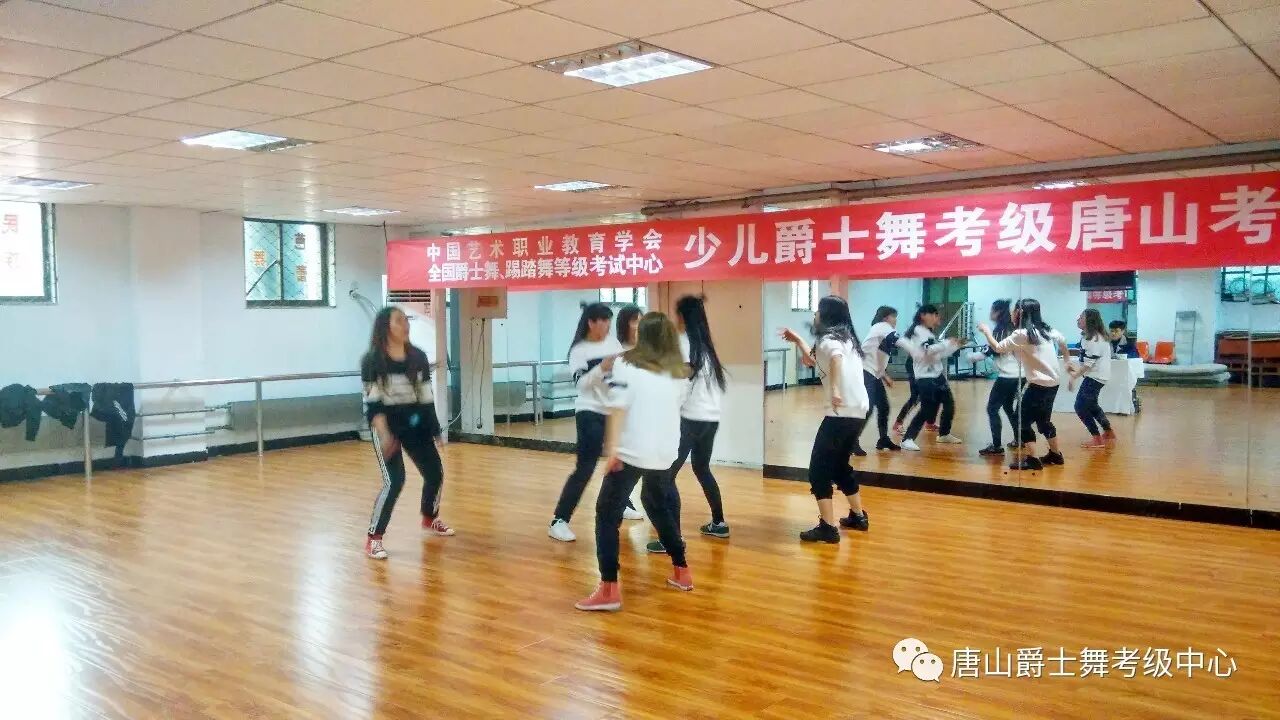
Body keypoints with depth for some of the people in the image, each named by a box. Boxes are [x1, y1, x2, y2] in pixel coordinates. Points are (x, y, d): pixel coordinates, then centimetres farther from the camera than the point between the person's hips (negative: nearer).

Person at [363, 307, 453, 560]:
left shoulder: (418, 357, 1)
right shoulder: (373, 360, -13)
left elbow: (426, 397, 7)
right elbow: (373, 402, -16)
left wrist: (435, 430, 9)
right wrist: (384, 434, -25)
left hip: (414, 423, 6)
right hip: (386, 425, -5)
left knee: (435, 473, 10)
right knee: (394, 481, -16)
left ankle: (430, 519, 37)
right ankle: (373, 538, -3)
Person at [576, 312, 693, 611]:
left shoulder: (624, 364, -4)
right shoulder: (679, 373, 10)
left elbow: (618, 407, -14)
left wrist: (612, 447, -19)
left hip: (631, 452, -5)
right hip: (665, 454, 6)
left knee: (607, 514, 0)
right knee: (659, 508, 27)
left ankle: (609, 589, -9)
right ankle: (681, 571, 33)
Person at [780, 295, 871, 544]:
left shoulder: (829, 339, -7)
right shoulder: (844, 337, 21)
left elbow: (835, 357, -32)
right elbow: (812, 360, 33)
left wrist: (834, 389, -40)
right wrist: (798, 340, 33)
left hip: (842, 412, -9)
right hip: (858, 410, 9)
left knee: (819, 469, -5)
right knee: (840, 464, 24)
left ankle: (827, 527, -9)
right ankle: (858, 516, 33)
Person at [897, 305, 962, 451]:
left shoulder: (929, 333, 18)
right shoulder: (918, 330, -10)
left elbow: (941, 354, 20)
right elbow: (928, 350, -25)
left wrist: (956, 345, 13)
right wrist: (947, 343, -18)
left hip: (937, 375, 10)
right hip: (925, 377, -10)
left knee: (949, 403, 18)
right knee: (926, 410, -15)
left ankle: (944, 434, 35)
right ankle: (907, 439, -14)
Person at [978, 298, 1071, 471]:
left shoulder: (1021, 334, -17)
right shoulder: (1045, 329, 7)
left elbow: (998, 347, -12)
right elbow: (1062, 340, 21)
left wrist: (986, 331, 4)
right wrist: (1066, 357, 40)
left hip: (1039, 384, -9)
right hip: (1052, 382, 9)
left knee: (1024, 419, -3)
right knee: (1043, 419, 21)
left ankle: (1031, 459, -4)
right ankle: (1055, 455, 31)